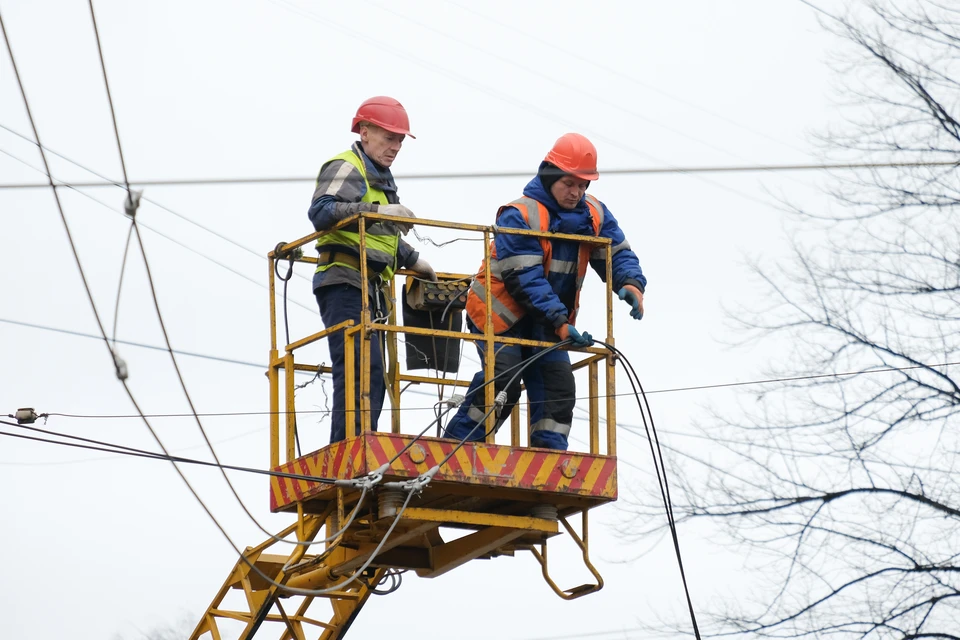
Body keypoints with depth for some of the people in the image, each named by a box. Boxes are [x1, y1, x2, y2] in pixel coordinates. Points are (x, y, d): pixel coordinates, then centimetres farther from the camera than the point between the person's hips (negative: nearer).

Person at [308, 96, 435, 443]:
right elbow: (321, 212, -25)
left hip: (371, 289, 10)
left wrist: (412, 260, 32)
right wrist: (377, 211, -31)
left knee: (373, 377, 8)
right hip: (345, 284, -10)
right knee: (359, 369, -20)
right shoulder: (345, 168, -7)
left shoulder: (381, 178, 25)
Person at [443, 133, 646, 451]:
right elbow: (524, 279, -26)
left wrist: (631, 284, -23)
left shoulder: (594, 216, 0)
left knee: (559, 387, -5)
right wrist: (560, 323, -32)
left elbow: (618, 254, 3)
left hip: (548, 322, 7)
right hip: (501, 313, -7)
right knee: (503, 383, -21)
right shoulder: (519, 216, -21)